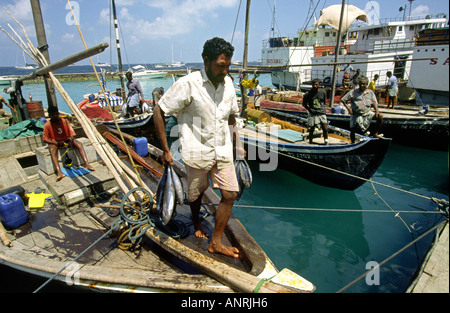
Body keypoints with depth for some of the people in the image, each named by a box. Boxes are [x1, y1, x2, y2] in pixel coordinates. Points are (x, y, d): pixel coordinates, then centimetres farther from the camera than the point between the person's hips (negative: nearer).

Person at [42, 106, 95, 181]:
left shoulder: (65, 121, -3)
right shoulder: (47, 125, -9)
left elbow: (72, 133, -6)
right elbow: (45, 139, -9)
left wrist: (71, 141, -27)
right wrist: (57, 143, -24)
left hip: (66, 140, 2)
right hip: (54, 142, -2)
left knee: (78, 144, -27)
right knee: (52, 150, -36)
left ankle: (87, 164, -37)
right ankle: (59, 172, -52)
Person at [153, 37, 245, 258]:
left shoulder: (227, 83, 4)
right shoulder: (188, 84, -15)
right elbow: (159, 111, -11)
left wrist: (237, 144, 20)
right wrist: (165, 150, -12)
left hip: (223, 151, 5)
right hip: (197, 151, -4)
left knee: (230, 195, 1)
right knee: (196, 193, 16)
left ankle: (215, 242, 18)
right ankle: (196, 222, 50)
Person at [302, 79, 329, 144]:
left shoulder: (323, 92, 2)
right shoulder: (308, 94, -5)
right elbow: (304, 104, 7)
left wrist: (322, 108, 9)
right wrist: (310, 109, -1)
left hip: (322, 113, 2)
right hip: (312, 114, -2)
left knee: (325, 128, -3)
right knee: (311, 129, 3)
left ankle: (326, 142, 15)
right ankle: (310, 143, 16)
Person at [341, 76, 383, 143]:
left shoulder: (370, 92, 3)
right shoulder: (353, 92, -5)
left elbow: (374, 103, 3)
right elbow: (343, 100, -2)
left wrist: (376, 111, -14)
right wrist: (348, 108, -14)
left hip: (367, 113, 2)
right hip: (356, 115, -2)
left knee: (380, 117, -17)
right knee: (353, 130, -1)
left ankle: (376, 133, -3)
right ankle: (352, 143, 22)